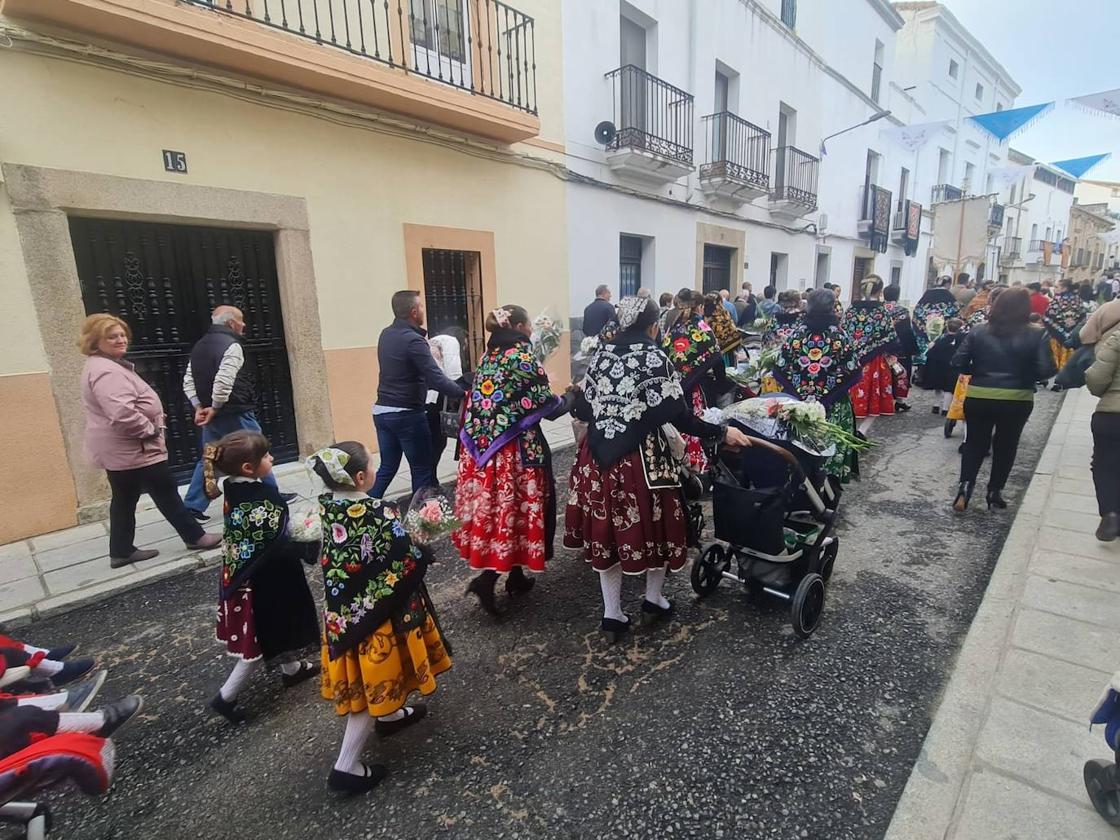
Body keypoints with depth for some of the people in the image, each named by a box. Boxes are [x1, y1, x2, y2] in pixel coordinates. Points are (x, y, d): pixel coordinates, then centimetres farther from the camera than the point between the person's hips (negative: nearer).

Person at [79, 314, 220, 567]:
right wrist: (151, 430, -18)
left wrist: (149, 426, 15)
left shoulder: (103, 366, 17)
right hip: (133, 449, -11)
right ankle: (195, 536, 10)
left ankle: (121, 551, 24)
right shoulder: (106, 370, -20)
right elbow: (122, 413, -32)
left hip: (118, 450, 11)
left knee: (124, 499, 16)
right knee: (167, 493, -1)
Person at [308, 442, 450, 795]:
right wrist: (423, 548, -2)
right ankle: (346, 767, 19)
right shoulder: (380, 513, -28)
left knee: (367, 672, 27)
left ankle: (390, 714, 51)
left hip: (343, 609, 8)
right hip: (378, 610, -7)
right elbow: (409, 564, -22)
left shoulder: (326, 506, -7)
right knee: (372, 680, 9)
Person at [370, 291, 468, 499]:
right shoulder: (413, 340, -17)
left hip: (381, 411, 8)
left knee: (387, 467, 16)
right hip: (406, 414, -8)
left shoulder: (385, 334, 8)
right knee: (423, 469, 6)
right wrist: (463, 393, -10)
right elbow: (436, 379, -22)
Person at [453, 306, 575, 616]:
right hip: (516, 449, -8)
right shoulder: (523, 356, -11)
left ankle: (516, 578, 26)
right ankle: (486, 579, 1)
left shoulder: (488, 356, 11)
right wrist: (572, 397, 9)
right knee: (515, 508, 4)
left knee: (492, 508, 12)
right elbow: (547, 407, -11)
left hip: (483, 445, 8)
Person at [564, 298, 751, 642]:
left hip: (599, 457, 5)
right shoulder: (655, 359, -8)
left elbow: (582, 410, 8)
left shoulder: (601, 355, 5)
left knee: (607, 530, 13)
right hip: (642, 458, -4)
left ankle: (612, 615, 23)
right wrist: (721, 433, -1)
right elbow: (679, 416, -13)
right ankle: (653, 600, 35)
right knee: (651, 525, 16)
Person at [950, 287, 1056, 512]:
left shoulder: (978, 331, -3)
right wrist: (1025, 377, 8)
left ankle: (965, 487, -2)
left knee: (975, 444, 13)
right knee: (1006, 446, 16)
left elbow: (958, 362, -4)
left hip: (978, 398, 1)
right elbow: (1046, 370, -11)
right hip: (1017, 401, -1)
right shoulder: (1036, 335, -6)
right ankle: (994, 491, 22)